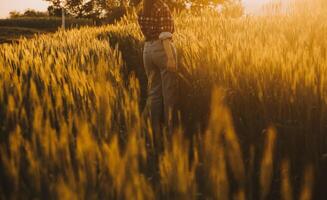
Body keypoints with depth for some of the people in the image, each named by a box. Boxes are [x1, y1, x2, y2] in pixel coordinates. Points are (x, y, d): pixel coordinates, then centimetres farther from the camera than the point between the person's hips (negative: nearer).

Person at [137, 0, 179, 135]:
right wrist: (170, 57, -11)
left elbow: (147, 32, 7)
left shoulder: (141, 13, 11)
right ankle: (171, 129, 3)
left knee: (153, 91, 10)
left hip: (147, 50, 6)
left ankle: (156, 130, 13)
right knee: (169, 91, 0)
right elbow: (165, 35, -11)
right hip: (162, 49, -6)